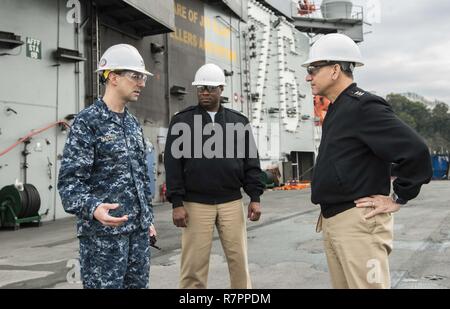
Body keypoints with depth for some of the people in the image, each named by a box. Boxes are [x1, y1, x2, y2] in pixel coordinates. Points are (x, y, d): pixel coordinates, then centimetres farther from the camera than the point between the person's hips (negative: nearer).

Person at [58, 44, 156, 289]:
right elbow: (70, 180, -16)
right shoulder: (87, 121, -9)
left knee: (139, 284, 13)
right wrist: (93, 209, -33)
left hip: (138, 229, 7)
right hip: (103, 231, -7)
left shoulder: (133, 123, 13)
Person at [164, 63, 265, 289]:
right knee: (194, 265, 1)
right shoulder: (182, 121, 4)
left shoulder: (239, 121, 10)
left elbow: (250, 162, 10)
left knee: (239, 260, 5)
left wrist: (255, 197, 2)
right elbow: (173, 164, 0)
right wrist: (177, 202, -7)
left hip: (231, 203, 2)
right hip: (196, 204, -1)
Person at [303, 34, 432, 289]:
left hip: (358, 222, -9)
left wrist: (398, 199, -13)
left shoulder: (363, 106, -15)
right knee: (342, 284, 17)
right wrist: (328, 216, 16)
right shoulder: (337, 110, 15)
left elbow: (416, 151, -22)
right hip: (331, 220, 9)